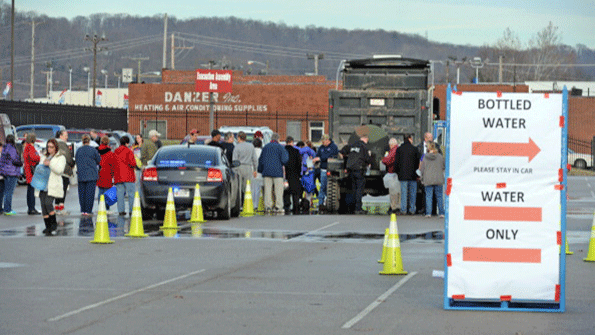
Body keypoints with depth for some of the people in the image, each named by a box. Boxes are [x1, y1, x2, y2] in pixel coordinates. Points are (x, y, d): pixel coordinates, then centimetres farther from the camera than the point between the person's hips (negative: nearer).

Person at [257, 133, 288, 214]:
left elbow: (261, 160, 14)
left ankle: (268, 206, 1)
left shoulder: (266, 147, 9)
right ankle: (278, 207, -3)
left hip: (267, 171, 4)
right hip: (277, 171, -4)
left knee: (268, 189, 4)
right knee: (278, 190, 0)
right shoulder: (280, 147, -4)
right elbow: (284, 160, -7)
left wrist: (260, 170, 23)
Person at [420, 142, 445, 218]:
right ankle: (441, 212, 5)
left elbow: (422, 168, 4)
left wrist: (422, 179, 12)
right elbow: (443, 167, 10)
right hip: (438, 179, 1)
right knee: (439, 196, 6)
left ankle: (428, 213, -2)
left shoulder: (425, 157, -1)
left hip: (428, 180, -1)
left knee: (428, 196, 3)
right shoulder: (440, 156, 0)